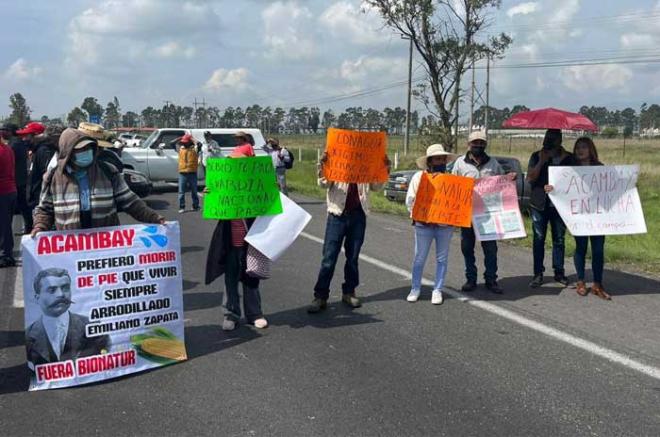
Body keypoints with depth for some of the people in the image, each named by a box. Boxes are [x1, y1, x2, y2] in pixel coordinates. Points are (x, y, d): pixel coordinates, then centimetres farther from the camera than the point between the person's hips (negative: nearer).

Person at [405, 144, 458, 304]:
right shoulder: (419, 176, 0)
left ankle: (437, 290, 19)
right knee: (419, 258, 6)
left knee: (442, 258, 8)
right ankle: (415, 289, 18)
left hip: (445, 225, 1)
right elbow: (410, 200, -2)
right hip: (423, 224, -1)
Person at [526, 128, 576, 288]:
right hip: (539, 204, -1)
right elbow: (530, 178, -5)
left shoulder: (568, 158, 5)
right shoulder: (537, 156, 3)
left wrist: (563, 160, -12)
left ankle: (559, 272, 17)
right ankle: (538, 274, 6)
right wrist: (541, 162, -13)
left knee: (559, 240, 7)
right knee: (539, 239, 2)